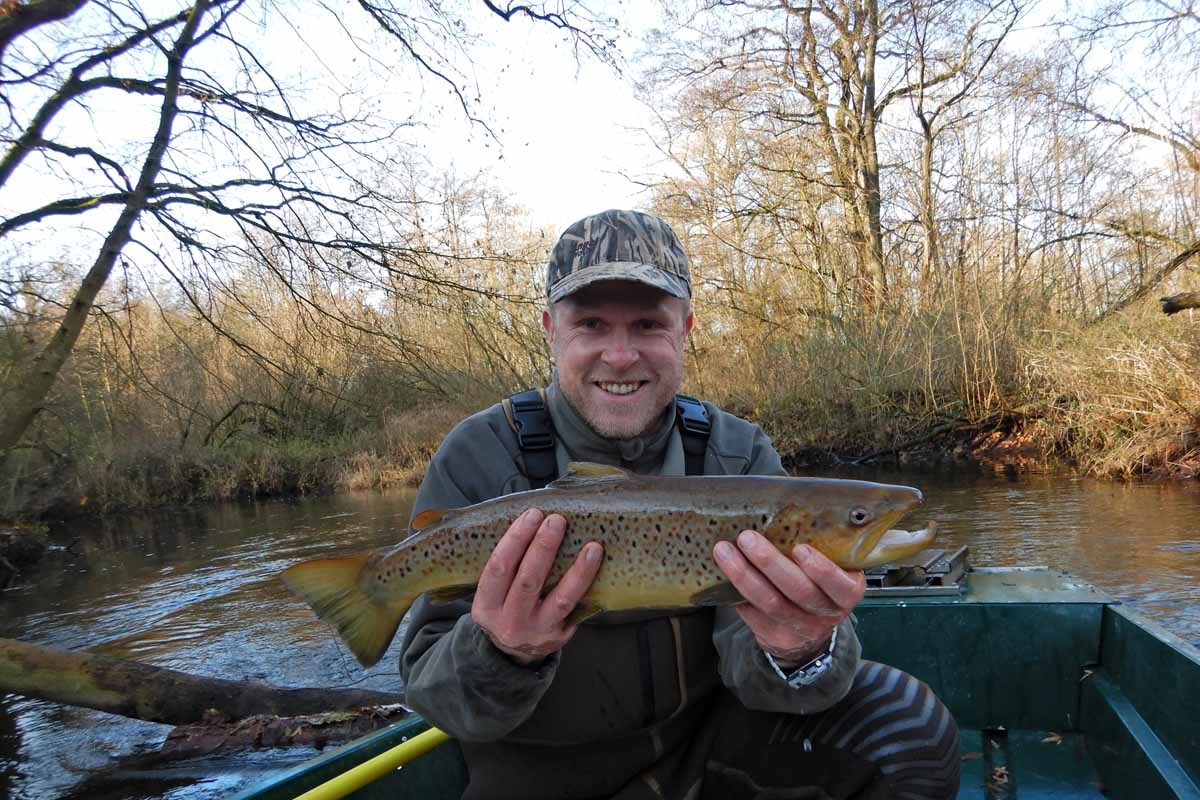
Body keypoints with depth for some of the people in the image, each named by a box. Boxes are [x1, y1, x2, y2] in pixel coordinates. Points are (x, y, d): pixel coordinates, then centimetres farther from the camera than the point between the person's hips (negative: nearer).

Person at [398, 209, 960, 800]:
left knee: (908, 724, -16)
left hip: (709, 741, 0)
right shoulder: (479, 459, -14)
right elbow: (432, 695, -15)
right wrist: (501, 655, -36)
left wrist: (795, 652, -39)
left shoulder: (739, 454, -7)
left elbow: (746, 640, -17)